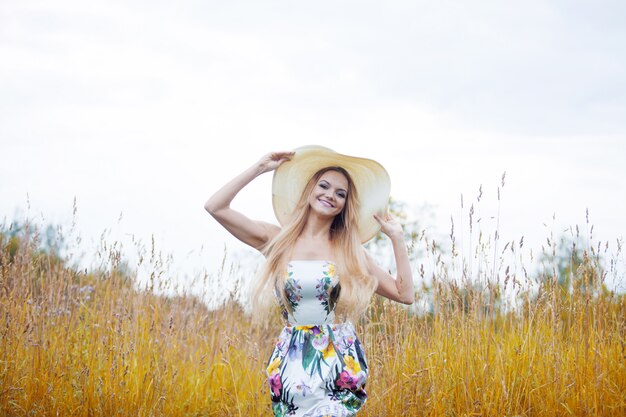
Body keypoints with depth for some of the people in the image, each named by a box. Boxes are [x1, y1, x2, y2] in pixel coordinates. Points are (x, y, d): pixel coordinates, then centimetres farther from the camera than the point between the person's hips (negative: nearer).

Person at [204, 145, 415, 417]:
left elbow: (405, 294, 4)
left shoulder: (350, 250, 5)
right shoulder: (278, 240, 3)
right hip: (292, 362, 1)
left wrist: (396, 237, 2)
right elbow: (215, 207, -4)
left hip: (339, 362, 0)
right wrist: (261, 167, -1)